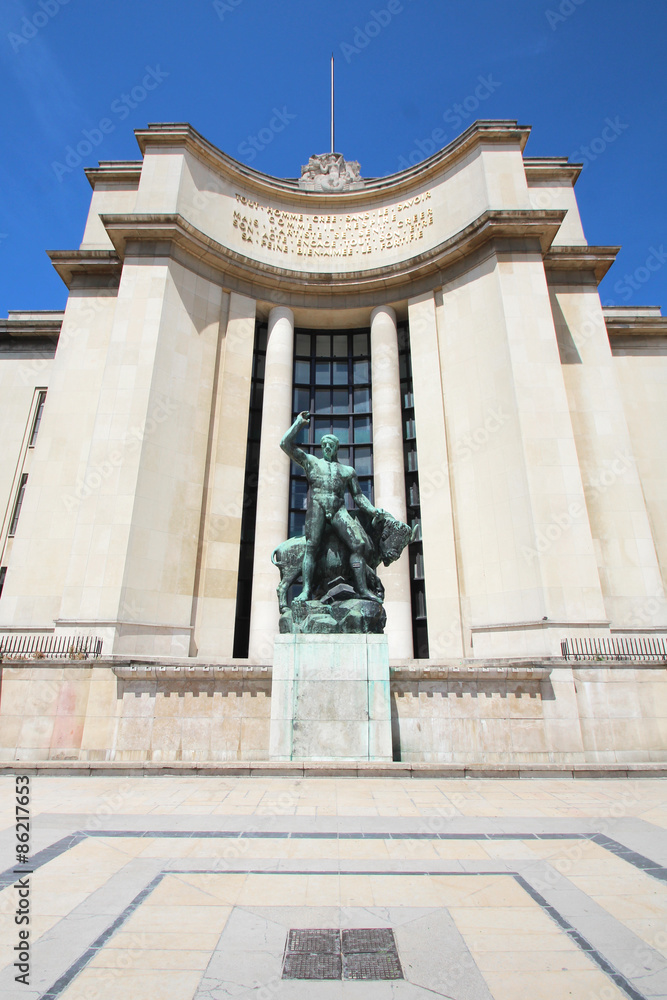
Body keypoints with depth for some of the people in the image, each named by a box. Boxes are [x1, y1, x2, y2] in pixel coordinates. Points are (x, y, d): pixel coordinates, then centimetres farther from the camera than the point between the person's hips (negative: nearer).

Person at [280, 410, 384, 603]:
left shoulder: (348, 470, 27)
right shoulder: (311, 461, 24)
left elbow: (358, 495, 22)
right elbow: (286, 444, 19)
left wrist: (372, 509, 5)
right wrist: (299, 422, 22)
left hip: (339, 510, 1)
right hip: (316, 507, -1)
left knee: (358, 544, -16)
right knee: (311, 547, -17)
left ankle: (362, 589, -16)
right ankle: (306, 590, -20)